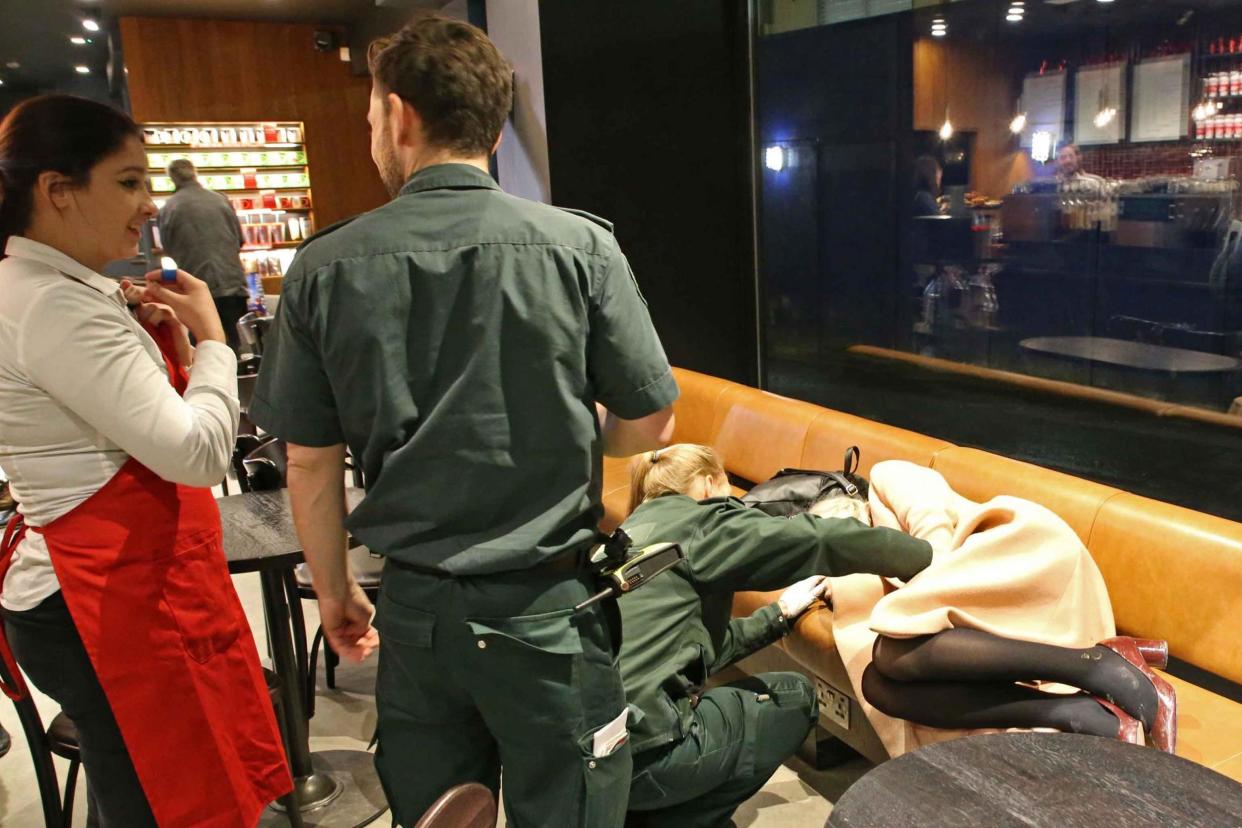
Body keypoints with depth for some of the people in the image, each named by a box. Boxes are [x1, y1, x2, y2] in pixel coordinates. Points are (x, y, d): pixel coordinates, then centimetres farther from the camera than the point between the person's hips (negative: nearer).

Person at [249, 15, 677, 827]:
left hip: (415, 608, 2)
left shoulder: (324, 269, -6)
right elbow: (649, 425, -5)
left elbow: (311, 462, 0)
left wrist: (334, 592, 14)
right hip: (547, 608, -2)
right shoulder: (581, 245, -11)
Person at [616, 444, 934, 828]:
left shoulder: (631, 535, 23)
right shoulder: (697, 521, 0)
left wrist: (780, 613, 31)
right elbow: (819, 539, -6)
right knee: (794, 697, 13)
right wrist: (931, 555, 5)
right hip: (638, 749, -8)